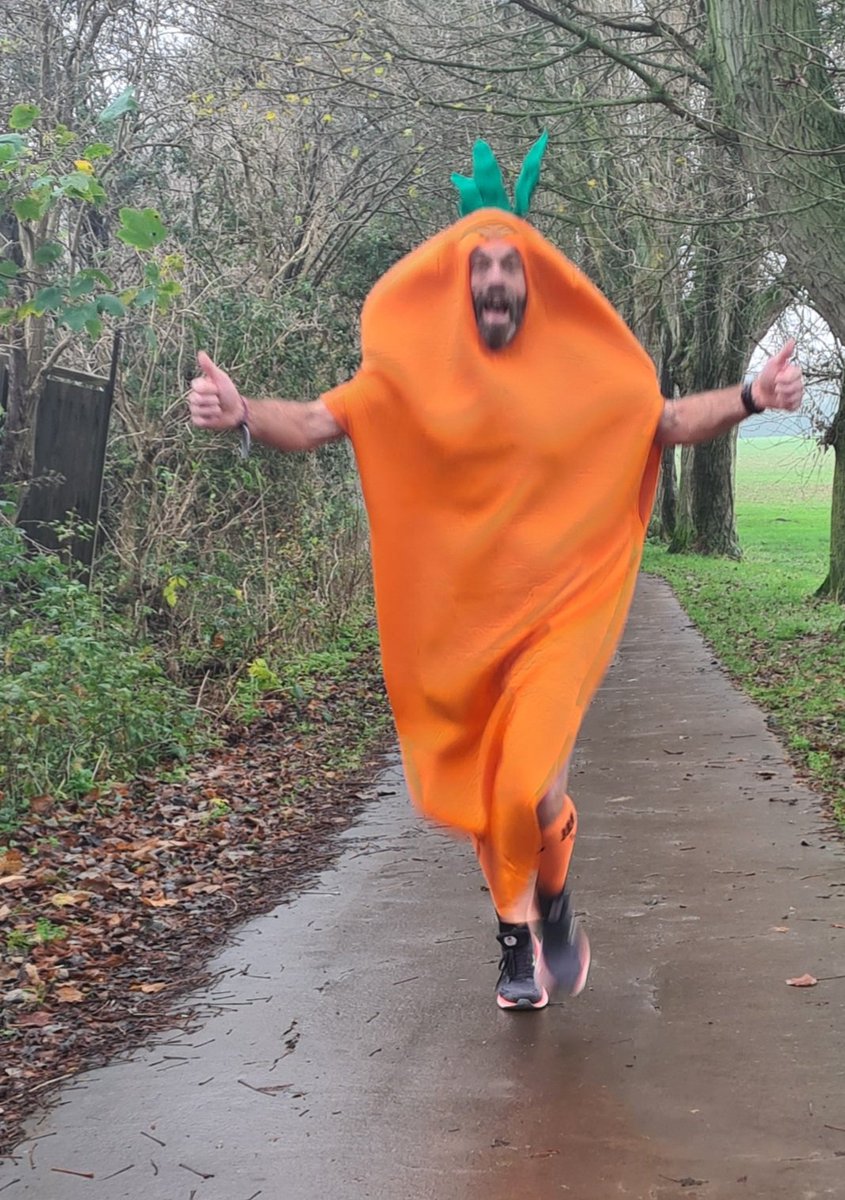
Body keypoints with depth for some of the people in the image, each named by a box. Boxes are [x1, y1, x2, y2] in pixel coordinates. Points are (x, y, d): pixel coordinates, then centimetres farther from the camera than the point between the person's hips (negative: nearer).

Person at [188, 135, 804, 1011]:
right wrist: (241, 413, -32)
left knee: (528, 788, -15)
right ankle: (519, 939, 36)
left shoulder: (582, 372, -1)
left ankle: (551, 907, 19)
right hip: (456, 620, 1)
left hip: (556, 616, -1)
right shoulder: (412, 377, -5)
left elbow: (670, 420, 9)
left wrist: (751, 398, -7)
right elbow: (313, 424, -12)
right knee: (483, 793, 12)